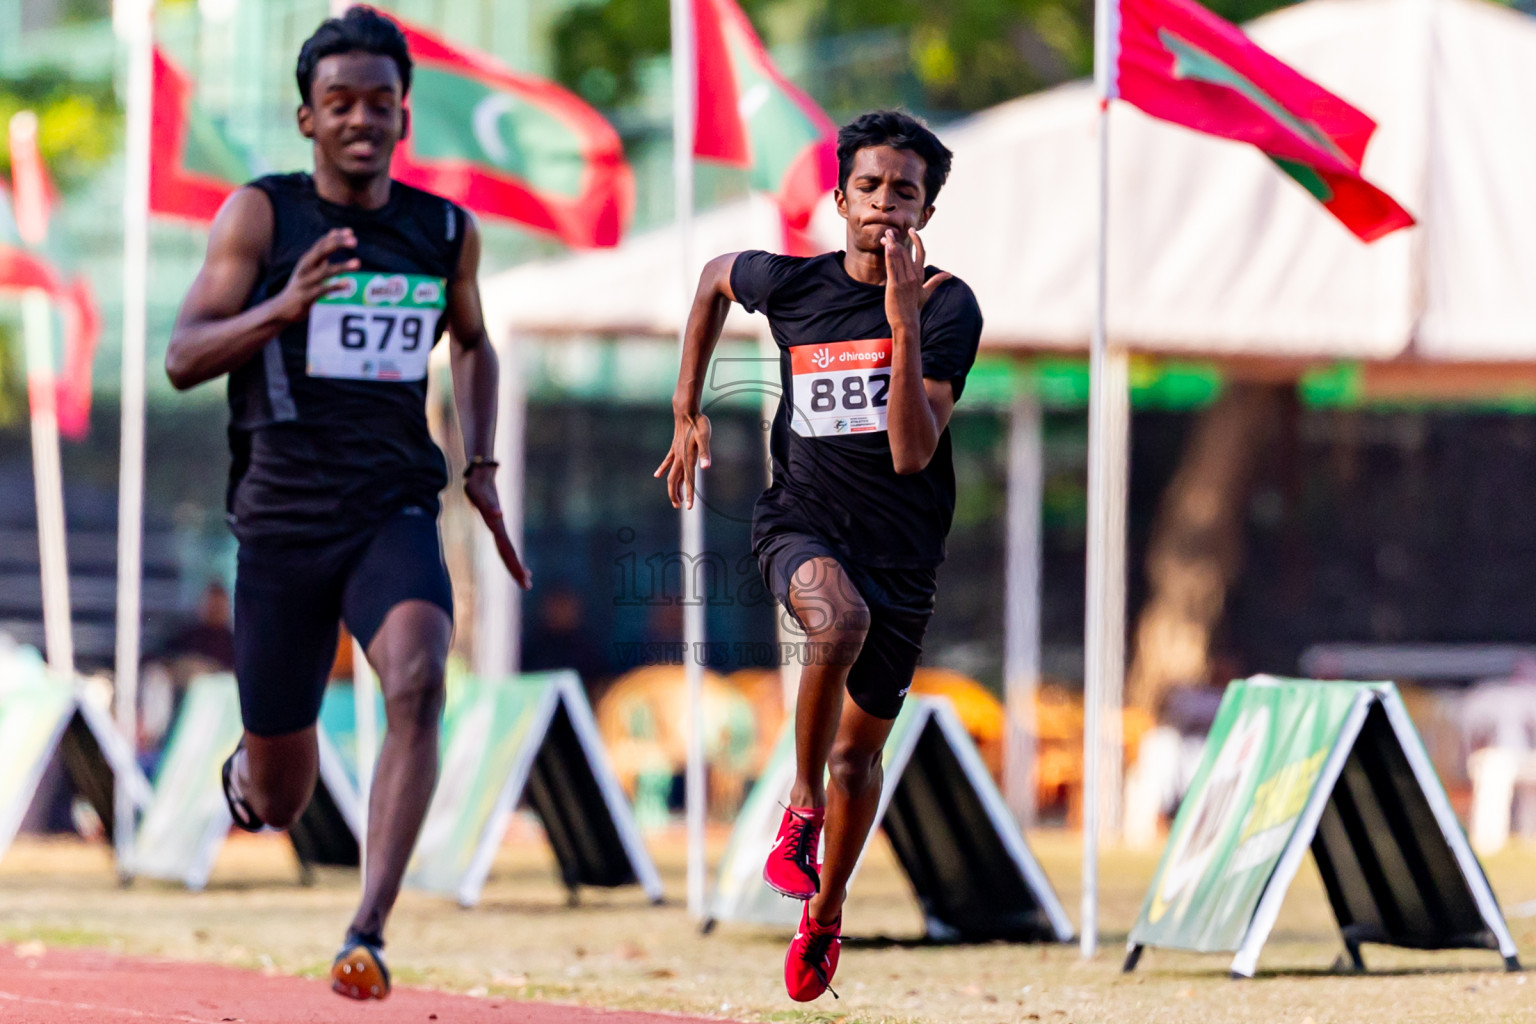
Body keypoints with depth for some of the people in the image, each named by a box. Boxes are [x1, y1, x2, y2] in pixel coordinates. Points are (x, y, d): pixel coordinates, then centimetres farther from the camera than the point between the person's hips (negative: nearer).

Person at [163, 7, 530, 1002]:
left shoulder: (449, 233, 5)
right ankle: (245, 768, 46)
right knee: (280, 803, 6)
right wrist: (285, 306, -27)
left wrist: (481, 464, 12)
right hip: (282, 524, -1)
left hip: (395, 517, 1)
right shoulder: (261, 214, -4)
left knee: (418, 682, -31)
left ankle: (370, 934, -31)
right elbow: (184, 359, -11)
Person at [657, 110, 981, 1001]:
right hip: (803, 523, -1)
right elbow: (716, 278, 18)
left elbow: (913, 452, -22)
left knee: (861, 745, 13)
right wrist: (689, 414, 20)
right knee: (840, 620, -36)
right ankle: (802, 810, -18)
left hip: (901, 549, 1)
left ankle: (825, 916, 37)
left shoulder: (949, 309, -13)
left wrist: (904, 327, -31)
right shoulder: (790, 284, -7)